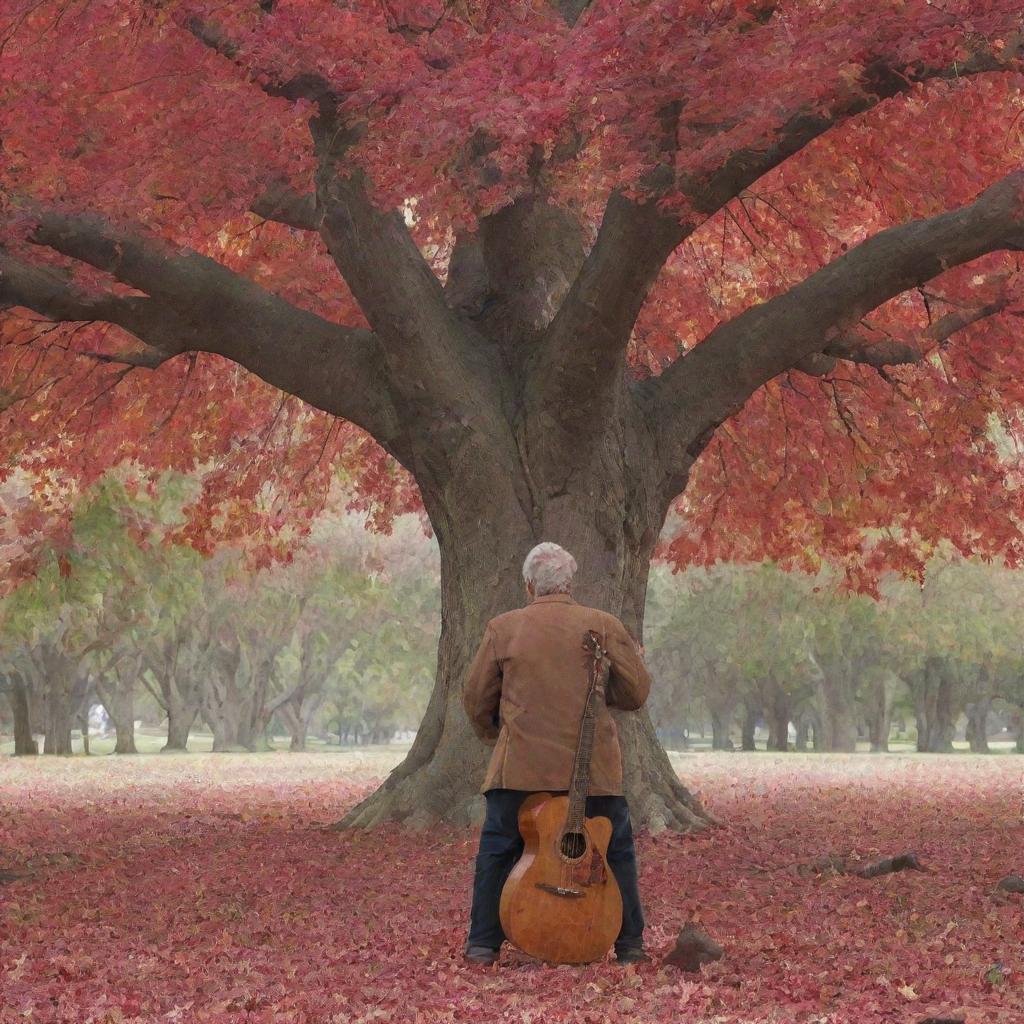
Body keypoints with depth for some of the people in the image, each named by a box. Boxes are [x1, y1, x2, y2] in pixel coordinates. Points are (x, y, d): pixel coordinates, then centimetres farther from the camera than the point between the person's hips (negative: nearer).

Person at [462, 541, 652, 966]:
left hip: (520, 765, 0)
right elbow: (635, 692, 3)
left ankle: (484, 943, 9)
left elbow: (476, 700, 7)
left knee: (497, 851, 11)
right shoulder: (603, 625, 0)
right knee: (616, 851, 14)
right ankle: (630, 944, 15)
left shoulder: (502, 628, 1)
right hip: (591, 766, 0)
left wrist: (495, 733, 26)